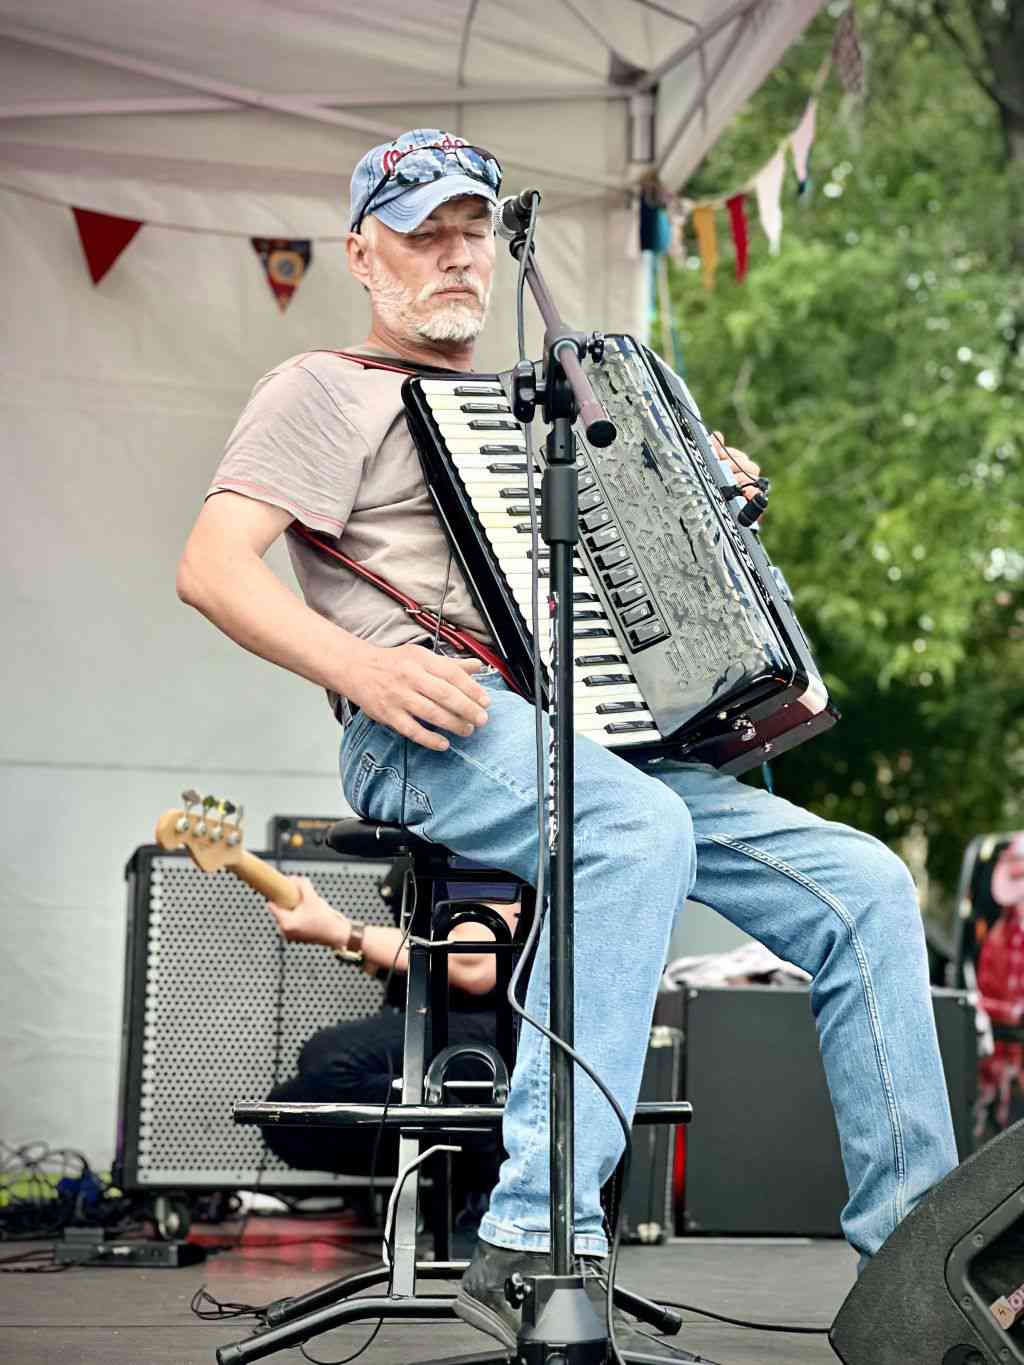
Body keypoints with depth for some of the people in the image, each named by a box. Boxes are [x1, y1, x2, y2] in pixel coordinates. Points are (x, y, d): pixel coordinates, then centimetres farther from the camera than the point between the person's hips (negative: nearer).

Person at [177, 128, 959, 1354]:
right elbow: (211, 567, -6)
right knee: (640, 831, -38)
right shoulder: (329, 391, 8)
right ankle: (536, 1244, -39)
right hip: (432, 741, -7)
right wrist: (360, 665, -22)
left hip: (615, 735, 7)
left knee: (863, 884, -7)